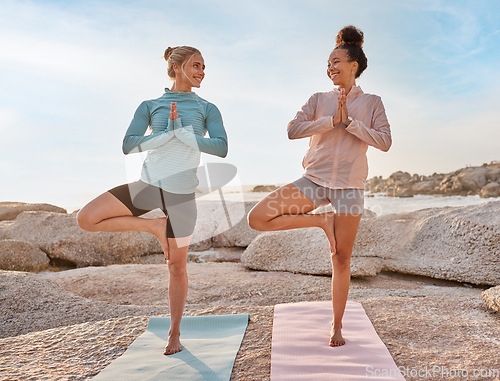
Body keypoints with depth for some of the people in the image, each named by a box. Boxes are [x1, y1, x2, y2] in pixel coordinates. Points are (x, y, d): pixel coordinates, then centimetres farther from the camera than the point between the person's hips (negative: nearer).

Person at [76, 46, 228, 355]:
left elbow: (221, 148, -8)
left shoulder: (207, 109, 8)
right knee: (87, 218, -12)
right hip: (148, 184, 2)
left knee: (177, 266, 4)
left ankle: (175, 333, 22)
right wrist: (168, 133, -15)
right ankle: (155, 226, 0)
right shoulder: (150, 106, 9)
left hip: (181, 192, -2)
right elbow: (129, 145, -4)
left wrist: (182, 134, -14)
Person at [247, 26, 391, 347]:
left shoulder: (372, 103, 9)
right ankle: (321, 221, -1)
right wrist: (332, 120, -13)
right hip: (315, 180, 2)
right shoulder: (319, 100, 9)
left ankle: (337, 327, 21)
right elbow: (293, 130, -6)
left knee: (342, 260, 3)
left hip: (349, 185, -1)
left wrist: (349, 121, -11)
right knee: (258, 218, -14)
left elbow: (384, 142, -4)